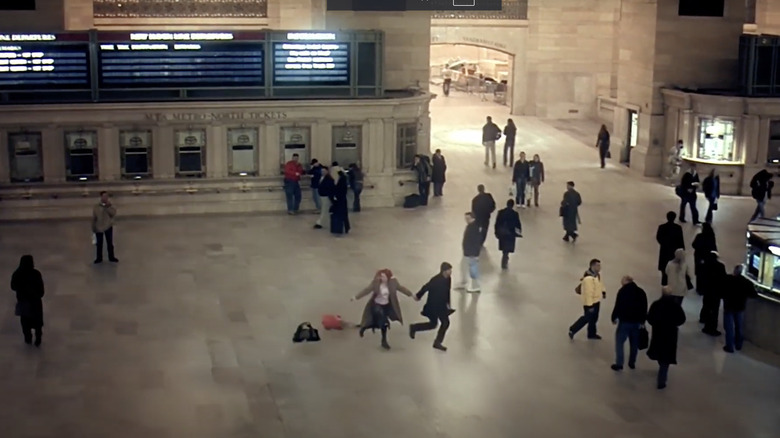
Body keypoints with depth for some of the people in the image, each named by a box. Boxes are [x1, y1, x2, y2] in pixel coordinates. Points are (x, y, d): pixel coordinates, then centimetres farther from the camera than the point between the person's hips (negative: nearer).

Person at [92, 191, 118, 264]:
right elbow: (94, 218, -1)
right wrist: (93, 228, -1)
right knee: (99, 244, 10)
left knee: (110, 243, 10)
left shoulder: (110, 206, -5)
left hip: (108, 227, 0)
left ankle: (111, 257, 23)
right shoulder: (96, 207, -6)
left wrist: (108, 207, -27)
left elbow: (113, 214, -21)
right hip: (99, 228, 0)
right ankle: (99, 258, 23)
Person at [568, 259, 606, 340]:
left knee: (594, 318, 20)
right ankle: (572, 330, 22)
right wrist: (590, 305, -27)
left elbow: (600, 282, 18)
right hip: (590, 302, -9)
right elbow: (588, 292, -30)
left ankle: (592, 334, 37)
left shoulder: (597, 274, -2)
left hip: (596, 300, 9)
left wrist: (603, 291, 7)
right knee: (587, 318, 5)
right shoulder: (588, 278, -33)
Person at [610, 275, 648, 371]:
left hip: (625, 321, -5)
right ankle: (632, 363, 23)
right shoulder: (641, 292, 7)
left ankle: (619, 364, -1)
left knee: (619, 342, 3)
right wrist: (642, 321, 18)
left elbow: (617, 306, -13)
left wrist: (614, 318, 0)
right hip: (637, 322, 5)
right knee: (634, 343, 16)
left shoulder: (623, 291, -10)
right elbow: (644, 308, 11)